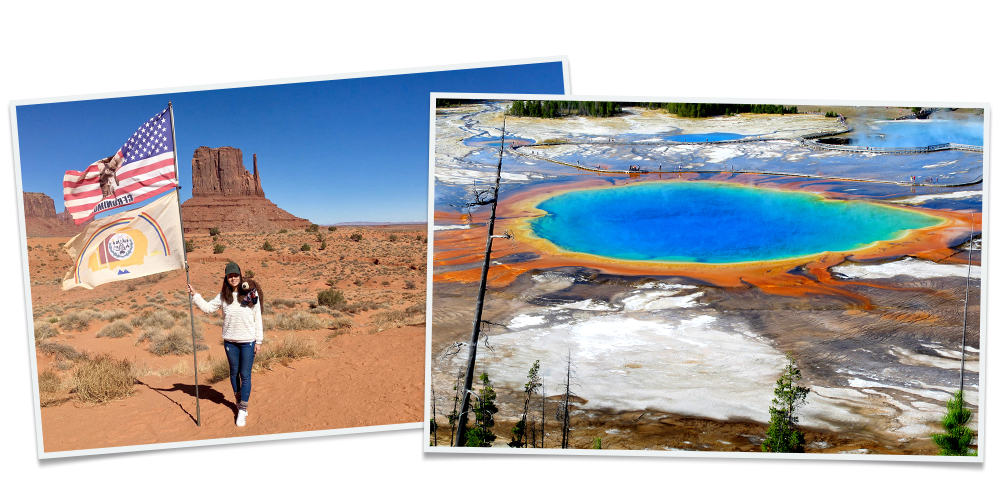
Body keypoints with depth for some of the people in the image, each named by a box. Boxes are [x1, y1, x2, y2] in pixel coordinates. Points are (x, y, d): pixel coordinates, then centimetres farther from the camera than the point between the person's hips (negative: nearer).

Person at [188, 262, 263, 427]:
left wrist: (258, 341, -3)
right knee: (234, 373, 16)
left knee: (245, 375, -2)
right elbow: (208, 308, 15)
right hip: (230, 341, 3)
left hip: (248, 341, -3)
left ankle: (242, 410, 5)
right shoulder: (223, 296, 3)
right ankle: (239, 400, 34)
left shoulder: (251, 293, -6)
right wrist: (194, 295, 4)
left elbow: (257, 319, -3)